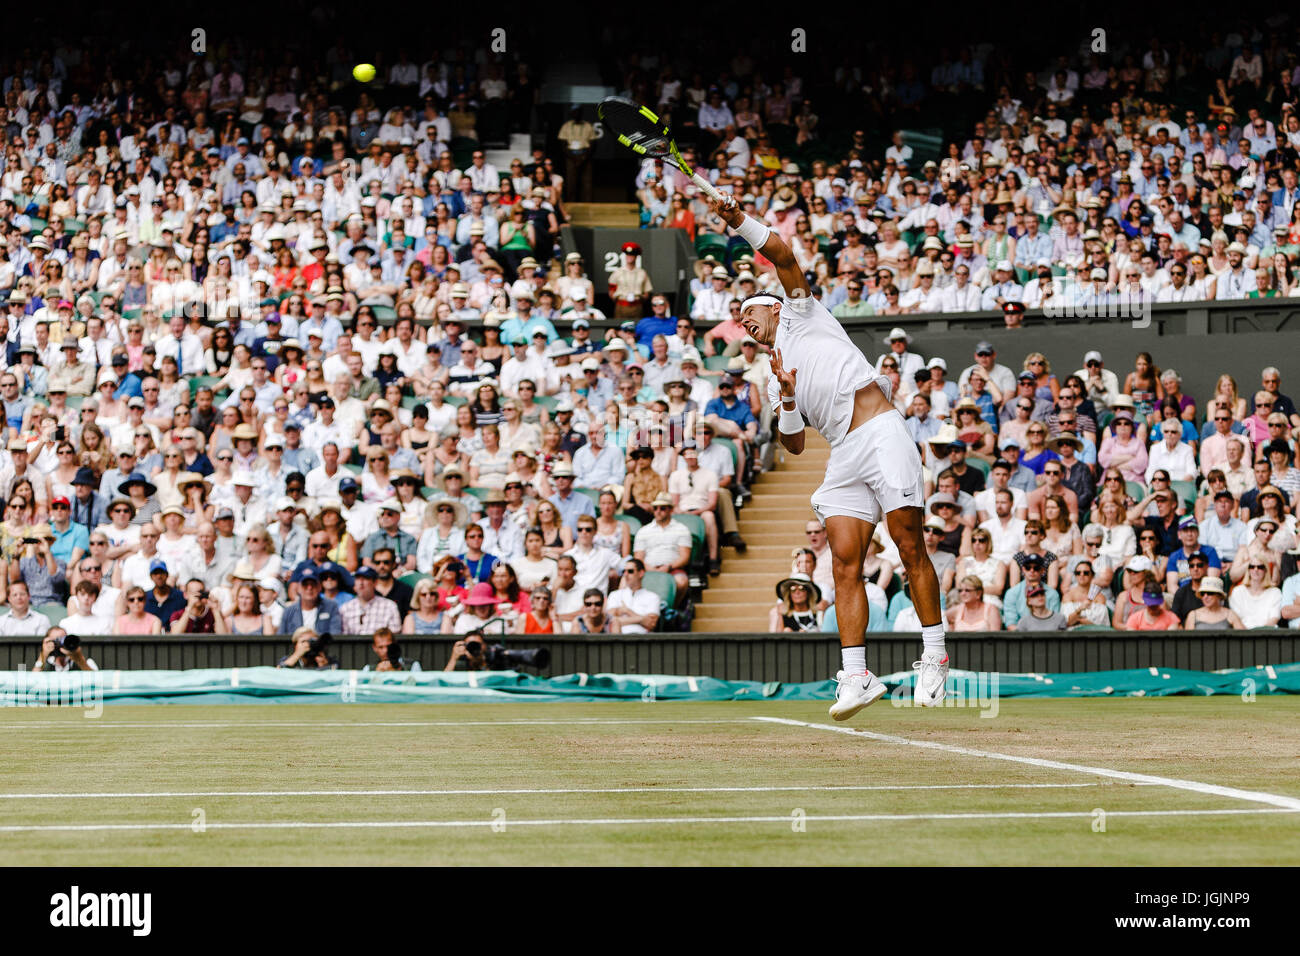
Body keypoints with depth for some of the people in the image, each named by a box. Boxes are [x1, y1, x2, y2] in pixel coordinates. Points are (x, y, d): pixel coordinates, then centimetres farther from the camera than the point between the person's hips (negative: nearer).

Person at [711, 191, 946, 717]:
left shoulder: (799, 313, 15)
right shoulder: (775, 382, 27)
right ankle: (855, 676, -8)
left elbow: (782, 253, 1)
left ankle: (934, 655, -3)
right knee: (845, 561, -6)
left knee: (910, 548, -9)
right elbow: (793, 445, 19)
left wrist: (739, 221, -9)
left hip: (881, 431, -6)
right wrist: (787, 401, 2)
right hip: (844, 456, 6)